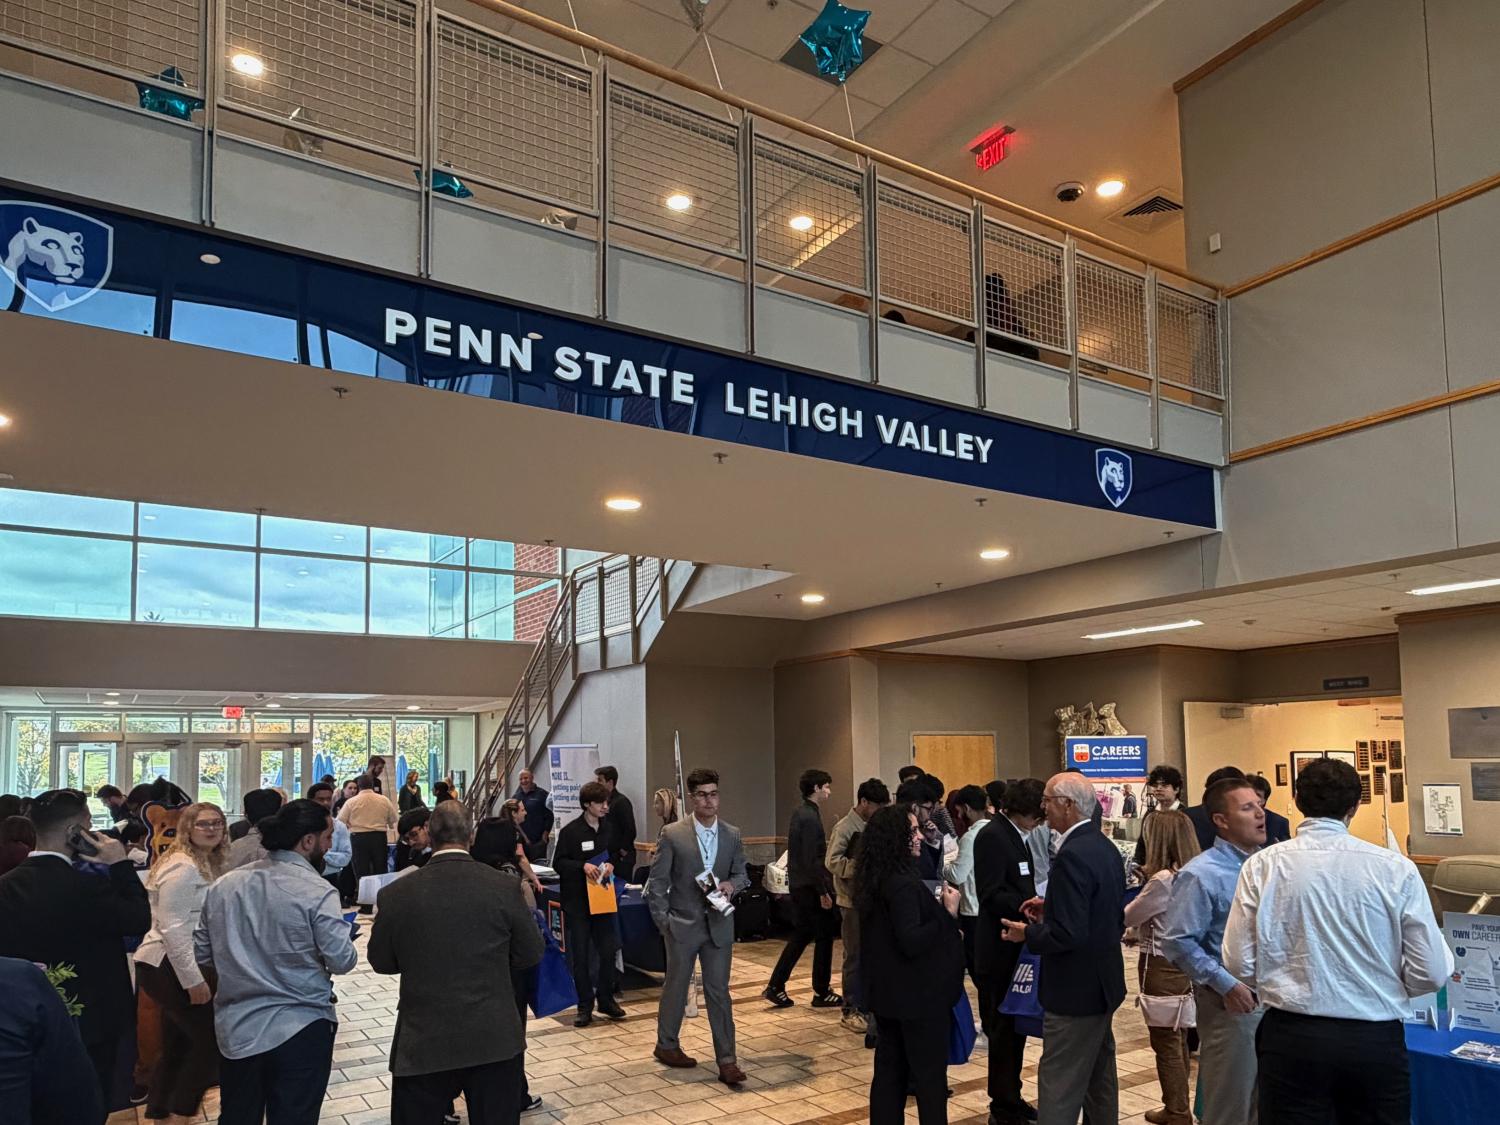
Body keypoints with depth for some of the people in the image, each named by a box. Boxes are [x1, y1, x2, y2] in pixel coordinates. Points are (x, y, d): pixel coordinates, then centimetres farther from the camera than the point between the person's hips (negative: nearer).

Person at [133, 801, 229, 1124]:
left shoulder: (209, 864, 12)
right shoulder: (183, 866, -18)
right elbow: (172, 929, -23)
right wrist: (193, 980, -23)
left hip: (177, 965, 10)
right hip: (168, 967, -10)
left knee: (178, 1044, 17)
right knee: (210, 1037, -5)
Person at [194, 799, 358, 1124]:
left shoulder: (223, 886, 1)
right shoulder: (317, 892, -16)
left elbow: (202, 953, 10)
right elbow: (342, 961, -15)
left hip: (235, 1028, 5)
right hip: (300, 1030, -5)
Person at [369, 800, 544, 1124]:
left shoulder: (397, 893, -9)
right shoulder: (504, 887, -10)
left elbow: (381, 961, 6)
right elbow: (531, 953, 1)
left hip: (423, 1041, 0)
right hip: (495, 1038, 0)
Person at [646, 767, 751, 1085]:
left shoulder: (732, 835, 1)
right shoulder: (672, 834, -9)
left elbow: (742, 874, 11)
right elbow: (657, 882, -4)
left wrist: (732, 884, -12)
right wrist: (662, 921, -7)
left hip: (719, 925, 2)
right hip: (682, 924, -2)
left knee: (719, 991, 3)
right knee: (676, 987, 13)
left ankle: (726, 1060, 8)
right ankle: (666, 1046, 33)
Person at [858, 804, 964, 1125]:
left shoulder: (874, 879, 5)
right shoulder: (903, 884, -23)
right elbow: (912, 942, -27)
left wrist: (937, 910, 11)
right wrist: (949, 914, -22)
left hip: (887, 990, 9)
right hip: (916, 993, -9)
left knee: (889, 1067, 15)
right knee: (930, 1074, 5)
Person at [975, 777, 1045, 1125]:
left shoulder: (1020, 835, 11)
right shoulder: (993, 836, -18)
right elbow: (991, 894, -24)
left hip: (1018, 945, 9)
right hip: (1000, 950, -9)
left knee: (1016, 1026, 17)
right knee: (1004, 1029, 2)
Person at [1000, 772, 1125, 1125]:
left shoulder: (1072, 856, -24)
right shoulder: (1104, 847, 6)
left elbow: (1068, 935, -27)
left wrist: (1028, 934, -12)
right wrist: (1051, 909, 10)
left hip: (1076, 990, -10)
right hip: (1103, 982, 10)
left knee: (1059, 1088, -3)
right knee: (1099, 1080, 21)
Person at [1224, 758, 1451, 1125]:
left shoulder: (1262, 866, -8)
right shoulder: (1395, 868, -7)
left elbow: (1239, 964, -6)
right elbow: (1431, 974, -5)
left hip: (1291, 1037, 0)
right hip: (1376, 1040, 1)